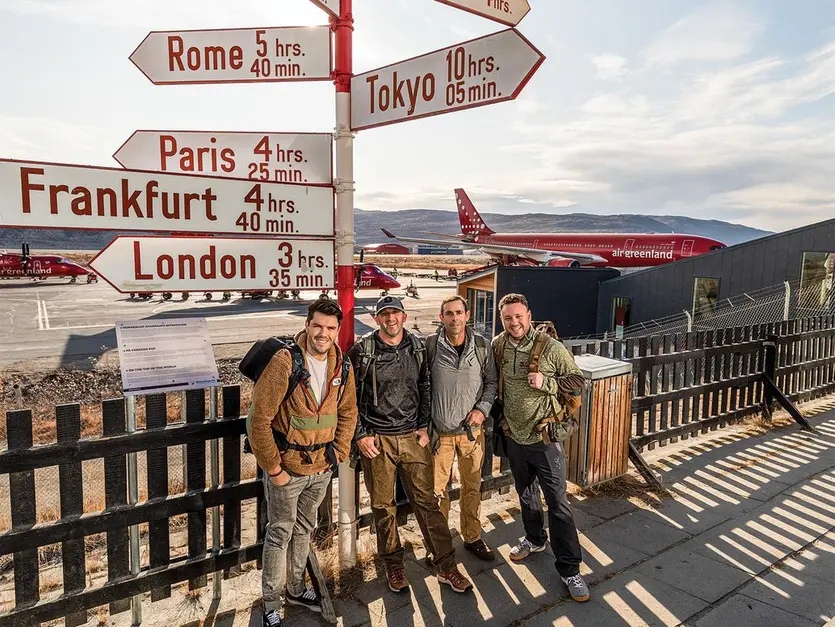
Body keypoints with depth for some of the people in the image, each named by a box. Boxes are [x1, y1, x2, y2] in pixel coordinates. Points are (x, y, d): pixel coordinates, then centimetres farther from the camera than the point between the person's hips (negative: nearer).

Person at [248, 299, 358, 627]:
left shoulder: (343, 367, -2)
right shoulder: (285, 362, -21)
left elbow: (348, 413, 10)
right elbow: (260, 418, -20)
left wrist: (339, 452, 2)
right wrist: (273, 467, -17)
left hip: (322, 467, 5)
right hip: (287, 466, -5)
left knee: (304, 529, 22)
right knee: (280, 532, 10)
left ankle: (295, 588, 43)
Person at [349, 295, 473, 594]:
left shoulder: (418, 347, 4)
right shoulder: (362, 351, -6)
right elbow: (350, 397, -2)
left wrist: (423, 427, 7)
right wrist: (360, 435, -6)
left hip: (412, 436, 2)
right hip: (376, 439, -2)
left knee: (427, 500, 5)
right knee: (383, 506, 10)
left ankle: (446, 566, 18)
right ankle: (393, 565, 29)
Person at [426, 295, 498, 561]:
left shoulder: (482, 345, -3)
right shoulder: (430, 345, -9)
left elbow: (491, 382, 7)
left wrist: (483, 408, -8)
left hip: (472, 429, 2)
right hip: (439, 430, -2)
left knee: (472, 487, 16)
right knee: (437, 489, 8)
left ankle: (473, 537, 35)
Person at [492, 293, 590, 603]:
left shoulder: (551, 347, -16)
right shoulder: (498, 345, -4)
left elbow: (577, 380, -8)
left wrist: (545, 383, -22)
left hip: (544, 437, -4)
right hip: (514, 436, 5)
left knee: (558, 503, 2)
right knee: (526, 493, 23)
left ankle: (569, 568, 15)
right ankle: (535, 539, 45)